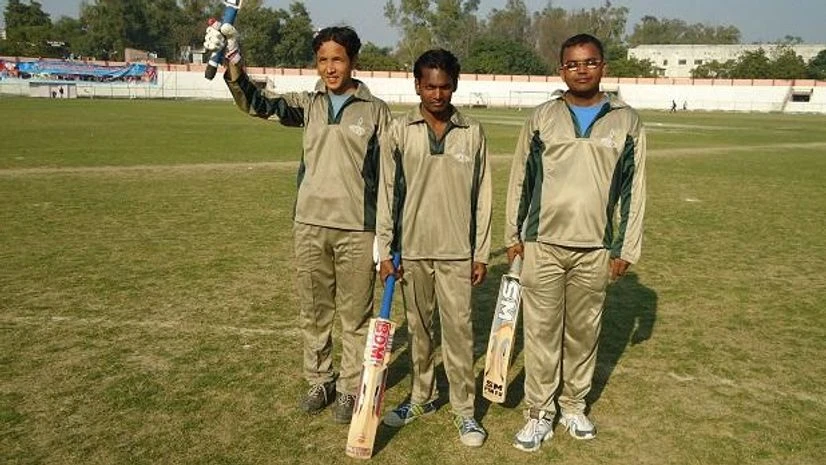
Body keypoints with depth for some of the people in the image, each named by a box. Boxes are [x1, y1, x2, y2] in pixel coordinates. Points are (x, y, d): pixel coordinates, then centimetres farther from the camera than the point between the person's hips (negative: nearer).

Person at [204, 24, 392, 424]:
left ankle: (349, 389, 23)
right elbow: (257, 104, -5)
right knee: (312, 312, 14)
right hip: (310, 225, 3)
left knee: (355, 315, 7)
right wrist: (233, 63, -22)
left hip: (358, 229, -3)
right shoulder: (308, 104, 7)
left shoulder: (375, 110, 0)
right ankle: (319, 380, 32)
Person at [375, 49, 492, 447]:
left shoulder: (472, 133, 1)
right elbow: (388, 192, 1)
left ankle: (464, 410, 16)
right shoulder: (399, 131, 0)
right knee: (418, 328, 14)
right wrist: (385, 250, -2)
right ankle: (421, 398, 31)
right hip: (411, 249, 1)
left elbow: (482, 197, 3)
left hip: (457, 251, -1)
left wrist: (481, 254, 2)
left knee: (459, 331, 2)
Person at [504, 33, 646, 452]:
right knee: (541, 332, 3)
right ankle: (539, 413, 15)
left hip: (595, 249, 1)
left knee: (583, 332, 11)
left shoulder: (626, 121, 3)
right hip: (542, 245, 0)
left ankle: (573, 406, 29)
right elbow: (520, 179, 8)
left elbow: (634, 188, 5)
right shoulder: (542, 118, 3)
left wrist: (626, 248, 2)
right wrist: (513, 236, 6)